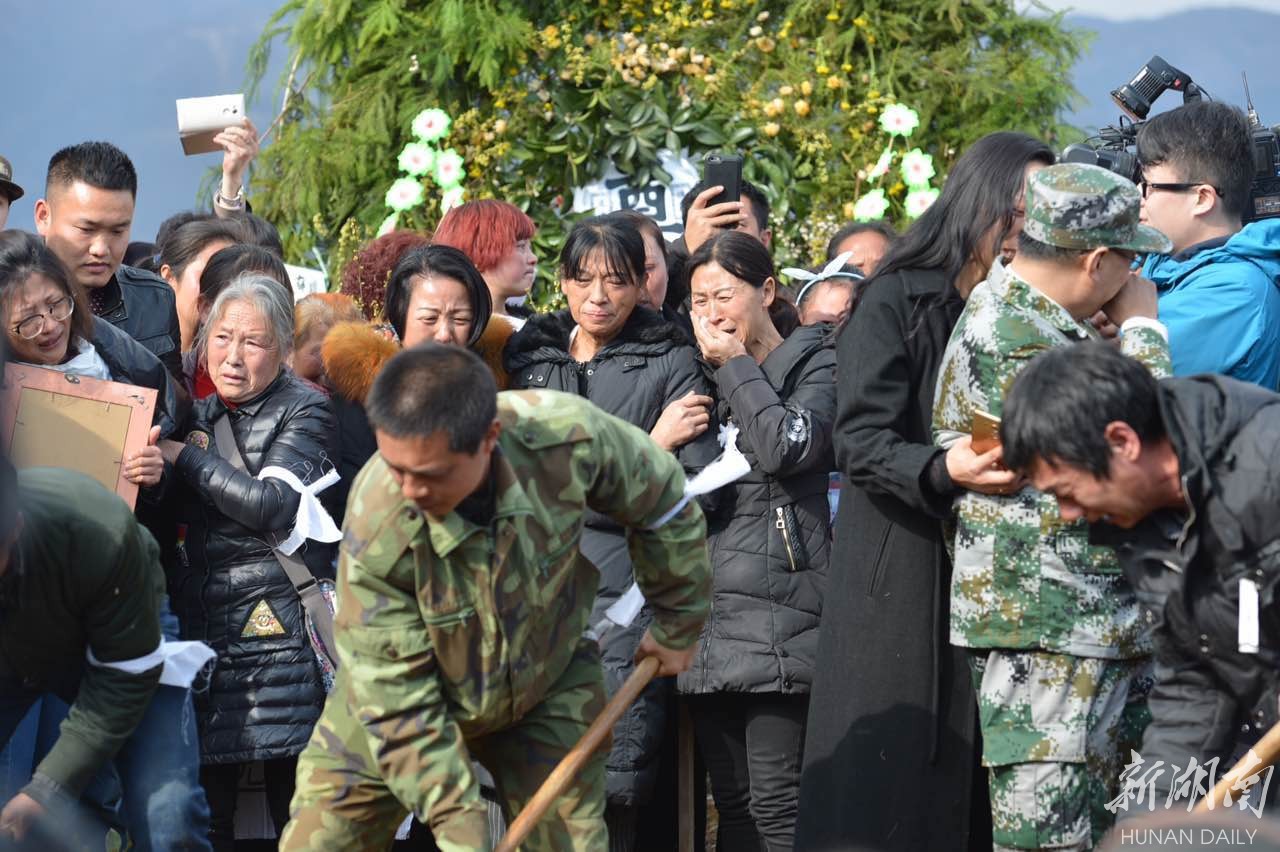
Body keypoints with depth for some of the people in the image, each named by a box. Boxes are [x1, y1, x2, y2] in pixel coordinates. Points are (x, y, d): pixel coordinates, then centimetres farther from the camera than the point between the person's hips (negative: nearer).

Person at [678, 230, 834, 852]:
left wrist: (736, 365, -6)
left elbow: (789, 446, -15)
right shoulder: (707, 378, 20)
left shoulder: (815, 363, 3)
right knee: (732, 800, 6)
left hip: (778, 608, -6)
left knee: (776, 799, -12)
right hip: (710, 610, 6)